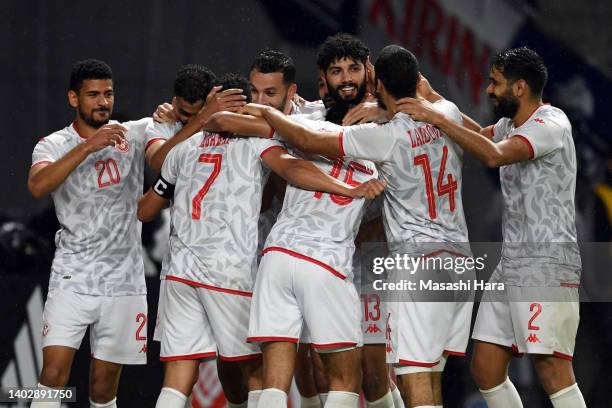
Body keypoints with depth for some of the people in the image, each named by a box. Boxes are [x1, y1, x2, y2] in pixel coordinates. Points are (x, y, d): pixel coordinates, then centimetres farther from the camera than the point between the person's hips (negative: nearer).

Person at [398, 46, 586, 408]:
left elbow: (494, 155, -26)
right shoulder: (511, 125, 17)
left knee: (553, 371, -16)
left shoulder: (551, 125, -13)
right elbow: (480, 134, 36)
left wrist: (437, 118, -22)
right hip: (511, 264, 10)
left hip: (547, 264, -10)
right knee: (485, 368, 6)